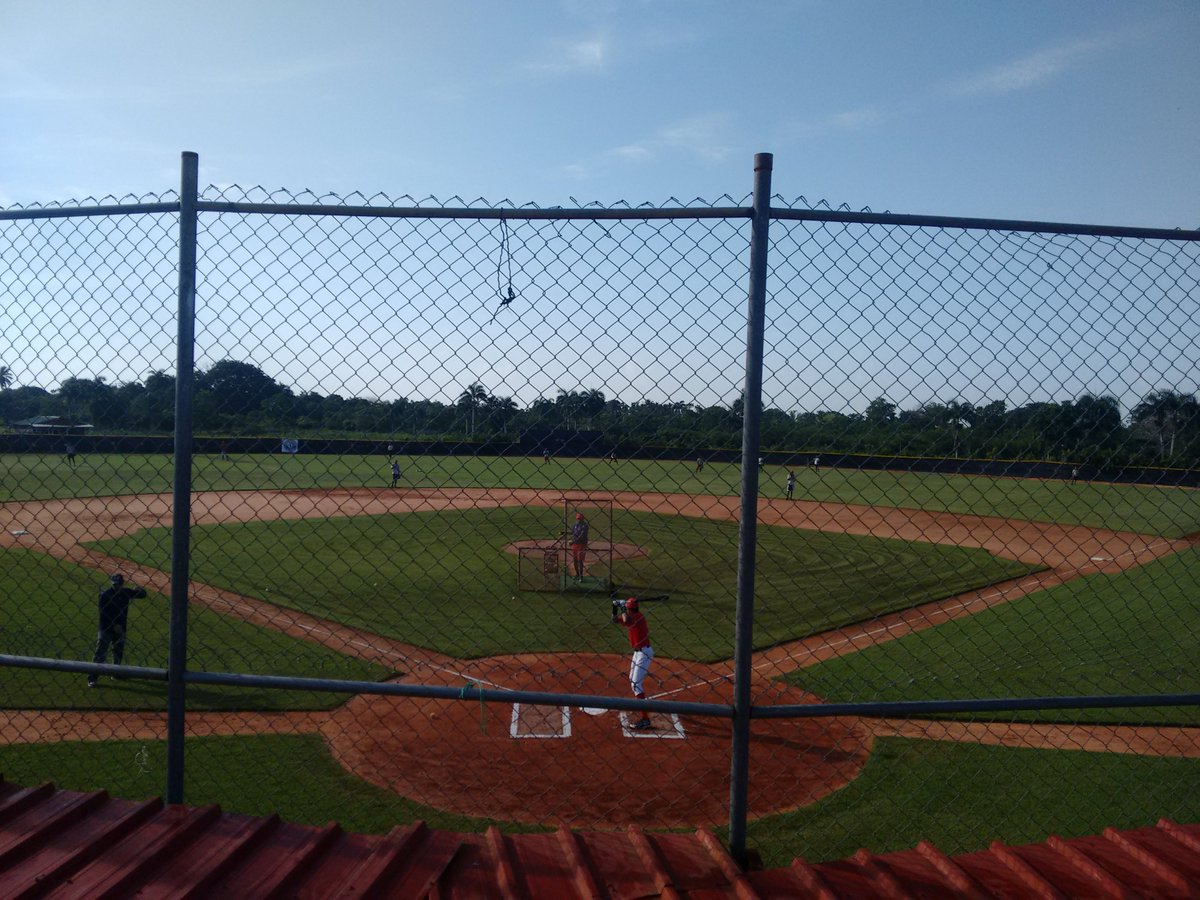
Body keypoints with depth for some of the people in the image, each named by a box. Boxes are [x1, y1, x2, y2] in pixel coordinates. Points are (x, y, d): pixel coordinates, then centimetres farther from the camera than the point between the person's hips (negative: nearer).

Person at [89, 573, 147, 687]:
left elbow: (143, 594, 8)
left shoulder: (125, 592, 3)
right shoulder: (105, 594, -11)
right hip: (106, 628, -5)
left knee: (118, 653, 15)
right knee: (100, 653, -8)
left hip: (120, 629, 5)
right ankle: (93, 677, -7)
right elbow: (102, 613, -14)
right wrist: (114, 625, -20)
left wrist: (138, 589, -16)